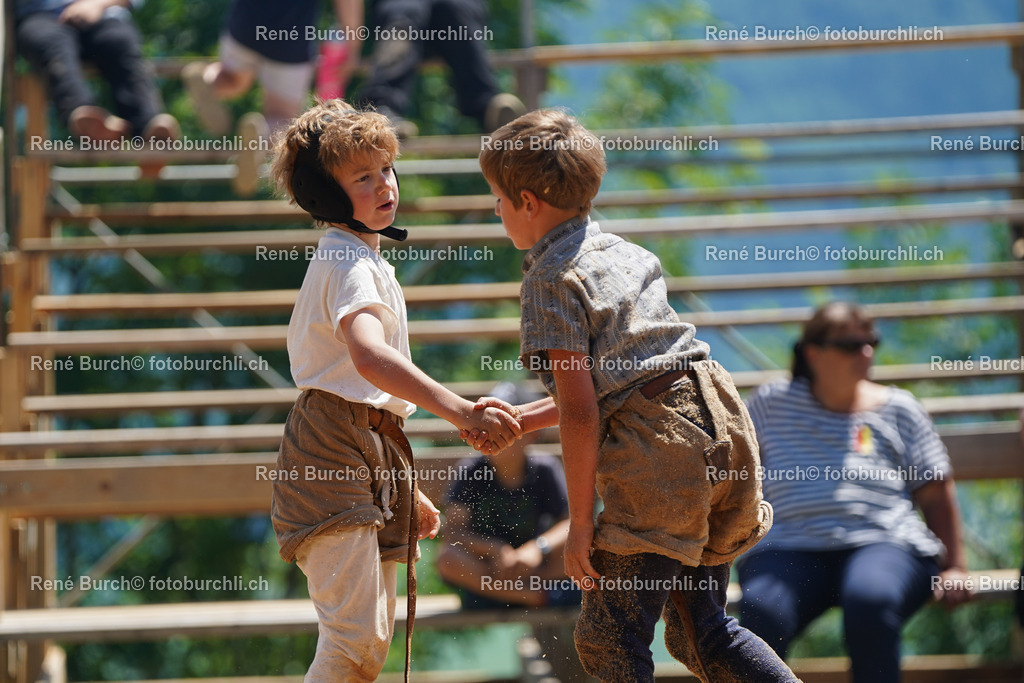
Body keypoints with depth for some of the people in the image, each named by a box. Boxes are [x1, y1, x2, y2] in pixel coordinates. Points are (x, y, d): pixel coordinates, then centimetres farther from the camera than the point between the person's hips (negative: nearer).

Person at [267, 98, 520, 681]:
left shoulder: (369, 264, 21)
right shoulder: (349, 266, -13)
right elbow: (369, 356, -34)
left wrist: (408, 490, 26)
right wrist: (460, 411, -43)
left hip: (375, 456, 10)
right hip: (334, 452, -10)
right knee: (355, 634, -20)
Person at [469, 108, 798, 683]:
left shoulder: (552, 280, -5)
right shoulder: (623, 253, 21)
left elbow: (581, 413, -11)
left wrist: (580, 524, -6)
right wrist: (516, 420, 27)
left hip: (659, 452, -9)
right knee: (703, 633, 17)